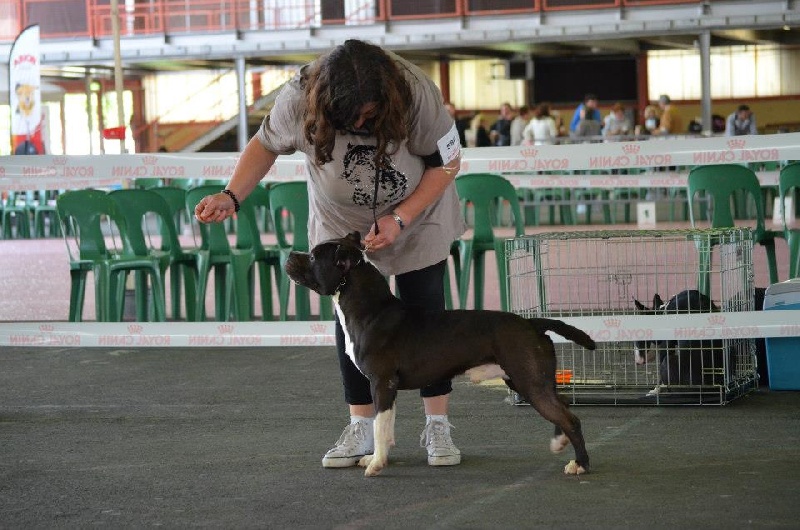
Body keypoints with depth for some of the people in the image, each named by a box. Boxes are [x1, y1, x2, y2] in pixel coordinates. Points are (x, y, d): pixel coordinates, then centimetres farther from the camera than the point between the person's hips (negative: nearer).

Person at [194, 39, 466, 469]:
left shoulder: (416, 94, -33)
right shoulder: (299, 99, -30)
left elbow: (447, 162, -19)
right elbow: (265, 145, -10)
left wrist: (400, 219, -27)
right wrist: (231, 197, -24)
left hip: (417, 217, -1)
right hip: (342, 226, 1)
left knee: (425, 314, -2)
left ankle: (437, 426, 7)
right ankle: (361, 427, 9)